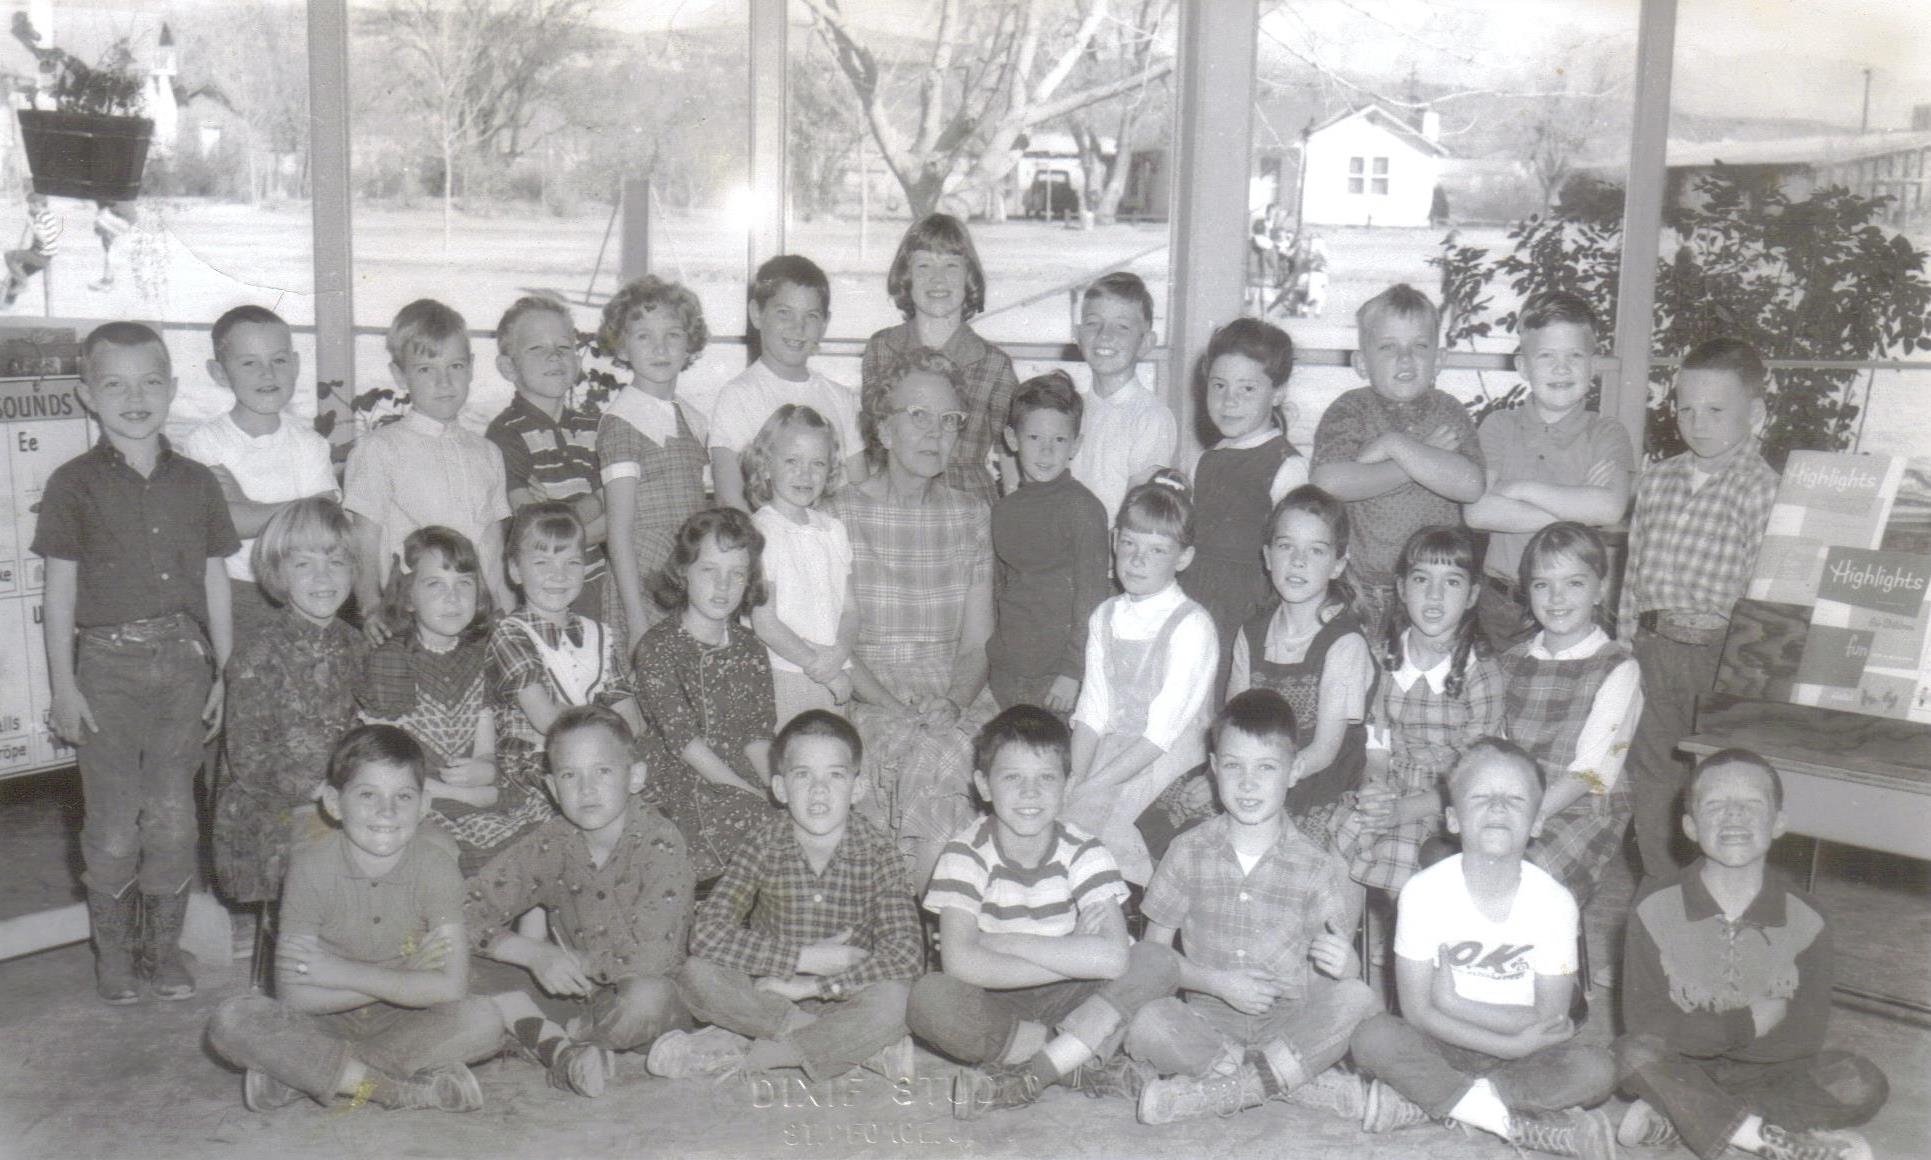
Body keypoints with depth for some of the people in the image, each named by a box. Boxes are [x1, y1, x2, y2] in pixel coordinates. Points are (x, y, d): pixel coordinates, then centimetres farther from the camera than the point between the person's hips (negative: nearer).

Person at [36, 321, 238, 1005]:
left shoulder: (196, 483, 5)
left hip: (183, 659, 2)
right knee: (113, 825, 3)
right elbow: (61, 589, -1)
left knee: (174, 817, 8)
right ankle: (113, 951, 21)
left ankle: (163, 946, 23)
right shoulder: (75, 484, -2)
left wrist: (224, 674, 7)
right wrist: (63, 685, -4)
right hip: (107, 662, -2)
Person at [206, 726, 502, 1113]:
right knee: (231, 1021, -26)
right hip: (327, 1025, 0)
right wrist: (406, 976, -21)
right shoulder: (312, 866, -14)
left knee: (483, 1021, -28)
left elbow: (451, 987, -21)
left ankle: (301, 1074, -21)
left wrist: (345, 973, -19)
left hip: (404, 1023, 1)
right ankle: (402, 1089, -25)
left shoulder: (436, 867, -13)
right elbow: (293, 997, -18)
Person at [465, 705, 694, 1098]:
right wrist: (535, 954, -21)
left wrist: (580, 961, -14)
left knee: (650, 994, -37)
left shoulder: (661, 843, -18)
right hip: (572, 992, 4)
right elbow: (466, 911, -7)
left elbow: (654, 955, -26)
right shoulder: (548, 844, -4)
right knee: (472, 972, -12)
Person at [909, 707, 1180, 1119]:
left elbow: (1112, 956, -24)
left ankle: (1024, 1077, -23)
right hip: (993, 1004, -1)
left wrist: (1007, 942, -22)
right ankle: (1084, 1063, -18)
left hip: (1067, 999, 2)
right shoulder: (966, 852, -12)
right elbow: (959, 962, -27)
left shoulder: (1082, 851, -8)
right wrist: (1074, 957, -24)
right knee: (929, 998, -34)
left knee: (1160, 962, -22)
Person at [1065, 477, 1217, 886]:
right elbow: (1091, 712, 8)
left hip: (1167, 760, -6)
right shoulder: (1105, 617, 11)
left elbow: (1162, 731, -15)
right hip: (1112, 749, 6)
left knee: (1085, 815, -24)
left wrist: (1092, 785, -18)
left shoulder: (1192, 625, -11)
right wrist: (1075, 775, -8)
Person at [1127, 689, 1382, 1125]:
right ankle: (1313, 1088, -25)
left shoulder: (1316, 865, 1)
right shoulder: (1189, 852, 2)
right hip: (1209, 1021, 0)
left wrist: (1344, 963, -25)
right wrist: (1219, 982, -11)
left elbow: (1335, 970, 0)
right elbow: (1152, 953, 4)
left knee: (1358, 999, -28)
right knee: (1144, 1024, -30)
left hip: (1291, 1025, 0)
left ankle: (1218, 1092, -26)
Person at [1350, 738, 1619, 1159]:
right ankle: (1517, 1121, -21)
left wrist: (1454, 1002, -14)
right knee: (1372, 1039, -30)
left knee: (1596, 1069, -26)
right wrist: (1512, 1045, -19)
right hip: (1440, 1046, -1)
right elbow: (1416, 1009, -12)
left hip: (1525, 1050, 1)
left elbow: (1551, 1017, -9)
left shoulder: (1554, 900, -9)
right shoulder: (1424, 891, -12)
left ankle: (1427, 1099, -21)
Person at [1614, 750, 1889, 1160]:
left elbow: (1805, 1038, -11)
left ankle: (1676, 1116, -20)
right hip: (1679, 1067, -2)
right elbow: (1645, 1022, -16)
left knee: (1864, 1086, -21)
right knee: (1633, 1053, -32)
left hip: (1761, 1070, 2)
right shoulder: (1656, 909, -12)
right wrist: (1747, 1023, -21)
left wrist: (1696, 1033, -19)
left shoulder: (1806, 920, -8)